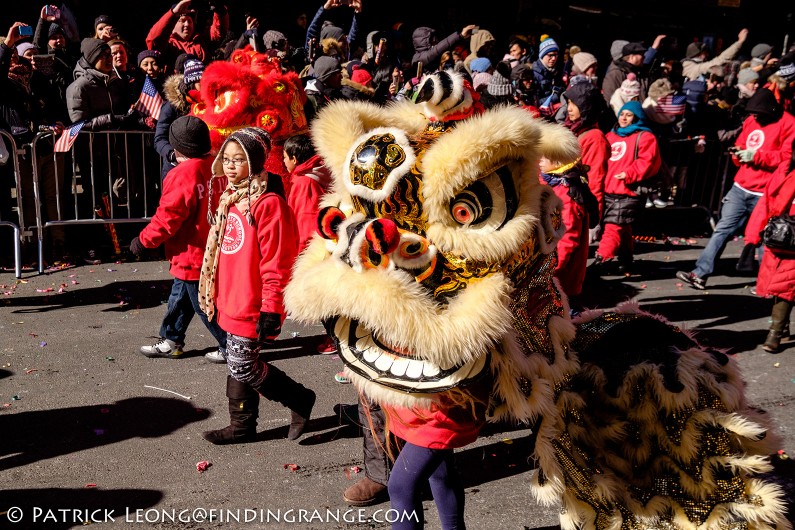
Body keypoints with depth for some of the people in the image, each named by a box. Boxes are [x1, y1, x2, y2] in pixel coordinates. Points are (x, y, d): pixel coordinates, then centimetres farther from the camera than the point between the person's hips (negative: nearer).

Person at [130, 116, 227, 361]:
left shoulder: (184, 174, -22)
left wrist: (144, 240, -9)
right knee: (180, 298, 21)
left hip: (192, 256, -9)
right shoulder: (215, 167, 2)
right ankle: (171, 341, 34)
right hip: (211, 251, 9)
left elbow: (169, 215, -21)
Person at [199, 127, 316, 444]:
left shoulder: (268, 203, -19)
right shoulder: (230, 197, 10)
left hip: (253, 305, -9)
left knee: (242, 366, -1)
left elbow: (277, 263, -21)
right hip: (231, 302, 9)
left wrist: (271, 310, -20)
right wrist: (216, 295, 21)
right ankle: (242, 427, 33)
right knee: (238, 364, 17)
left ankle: (300, 400, 19)